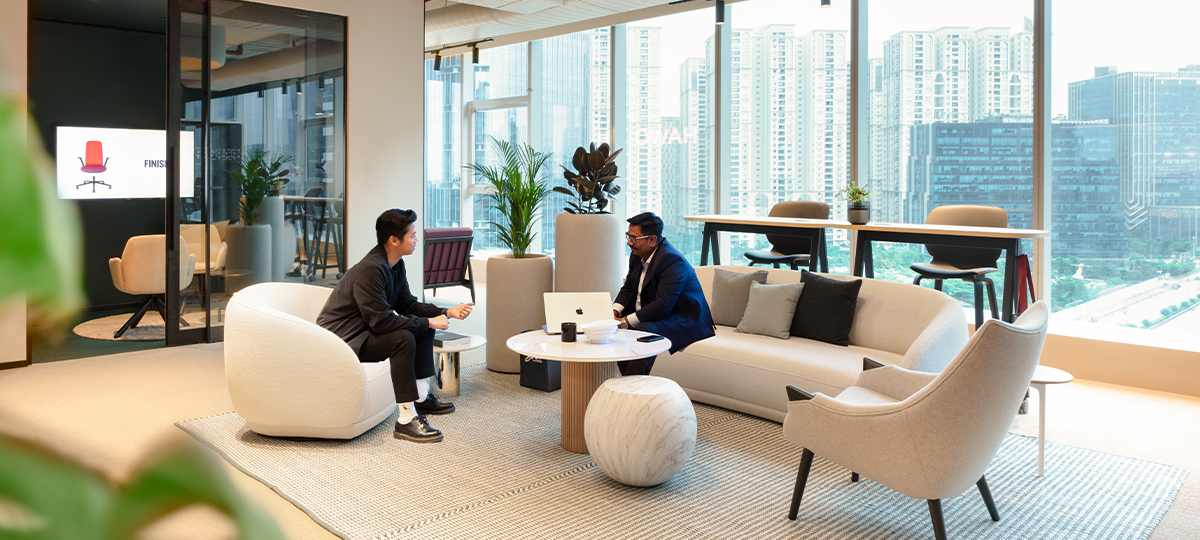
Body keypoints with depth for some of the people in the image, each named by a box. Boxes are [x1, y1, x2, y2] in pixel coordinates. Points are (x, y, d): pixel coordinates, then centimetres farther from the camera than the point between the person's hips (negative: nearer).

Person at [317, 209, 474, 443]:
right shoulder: (370, 270, -27)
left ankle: (421, 397, 16)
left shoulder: (395, 265, 4)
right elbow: (382, 322, -29)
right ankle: (406, 420, -27)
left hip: (366, 329, 11)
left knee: (425, 326, 8)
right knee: (403, 338, -31)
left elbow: (407, 304, 9)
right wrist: (428, 322, -22)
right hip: (342, 337, -11)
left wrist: (446, 312, -3)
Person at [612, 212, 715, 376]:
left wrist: (626, 321, -31)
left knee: (645, 331, -35)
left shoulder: (672, 261, -26)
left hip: (684, 321, -10)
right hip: (650, 316, 10)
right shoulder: (637, 254, 3)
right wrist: (614, 311, -6)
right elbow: (628, 287, 14)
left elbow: (662, 306, -32)